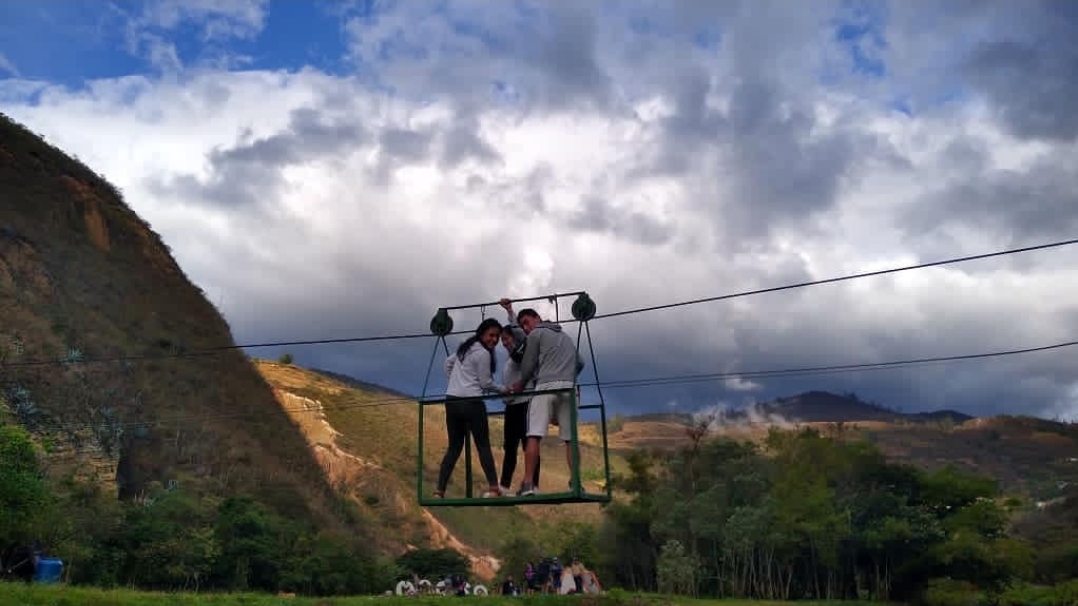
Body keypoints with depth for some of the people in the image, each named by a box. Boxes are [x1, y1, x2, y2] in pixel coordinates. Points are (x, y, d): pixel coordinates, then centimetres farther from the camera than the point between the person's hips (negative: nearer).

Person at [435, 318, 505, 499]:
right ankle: (494, 488, -2)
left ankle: (439, 491, 2)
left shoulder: (465, 347, 18)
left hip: (451, 401, 8)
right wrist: (504, 390, 8)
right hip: (471, 402, -8)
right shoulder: (483, 353, -8)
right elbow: (486, 383, -5)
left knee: (454, 447, 9)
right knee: (483, 446, 0)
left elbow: (448, 363, 30)